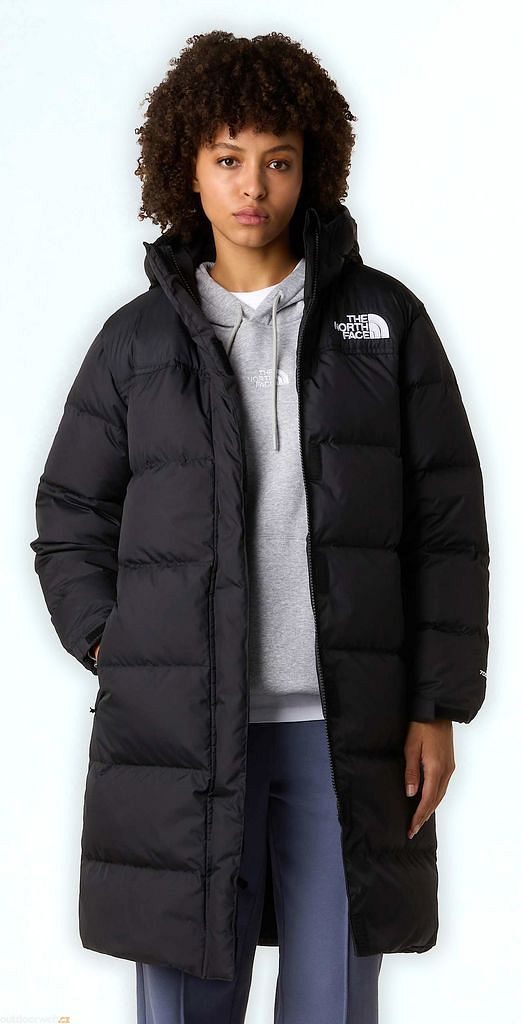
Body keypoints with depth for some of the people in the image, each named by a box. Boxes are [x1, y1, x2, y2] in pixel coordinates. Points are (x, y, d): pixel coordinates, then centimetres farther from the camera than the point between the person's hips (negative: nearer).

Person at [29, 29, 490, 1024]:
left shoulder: (385, 318, 5)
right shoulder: (137, 339, 8)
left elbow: (449, 522, 5)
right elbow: (70, 522, 14)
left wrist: (439, 706, 0)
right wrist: (117, 659, 0)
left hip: (343, 730, 0)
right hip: (181, 726, 1)